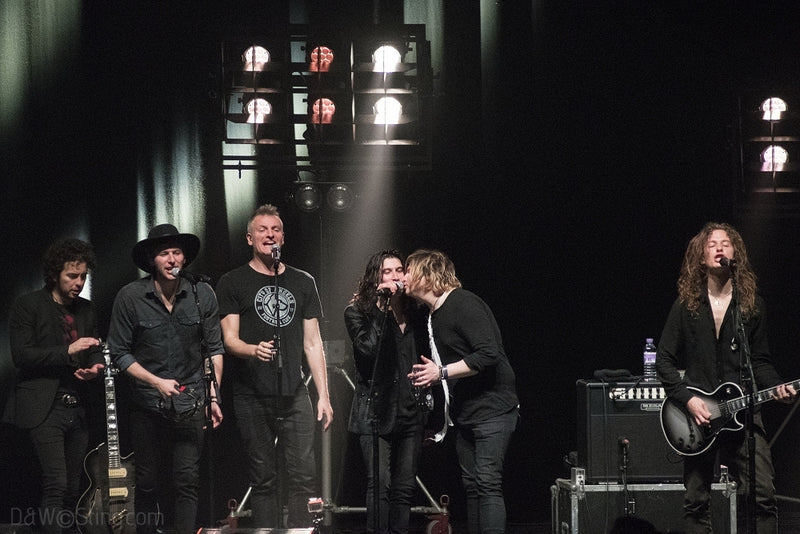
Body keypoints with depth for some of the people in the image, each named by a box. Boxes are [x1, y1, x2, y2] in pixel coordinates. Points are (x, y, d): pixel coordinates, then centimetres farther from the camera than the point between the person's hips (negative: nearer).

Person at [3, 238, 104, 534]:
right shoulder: (28, 306, -2)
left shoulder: (86, 308, 16)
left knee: (73, 488, 5)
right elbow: (21, 354, -11)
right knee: (56, 484, -16)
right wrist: (67, 352, -19)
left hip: (78, 408, 6)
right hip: (45, 409, -6)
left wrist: (95, 366, 1)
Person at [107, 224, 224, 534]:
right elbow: (119, 354, -3)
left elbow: (213, 350, 7)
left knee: (187, 482, -5)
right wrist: (157, 382, -12)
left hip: (190, 404, 1)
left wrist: (213, 397, 1)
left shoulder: (202, 295, 0)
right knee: (148, 484, 6)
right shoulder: (130, 297, -6)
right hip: (147, 406, -1)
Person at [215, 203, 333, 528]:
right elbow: (230, 340, -3)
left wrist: (323, 396, 8)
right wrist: (254, 350, -26)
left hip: (294, 395, 2)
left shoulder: (302, 282, 15)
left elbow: (312, 343, 15)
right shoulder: (233, 283, 5)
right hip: (253, 399, -2)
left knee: (303, 476, -4)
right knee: (263, 479, 0)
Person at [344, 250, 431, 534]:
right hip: (377, 412, -5)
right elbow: (368, 347, -18)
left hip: (411, 412, 5)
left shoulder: (415, 313, 13)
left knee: (405, 487, 5)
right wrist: (381, 306, -16)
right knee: (380, 484, -11)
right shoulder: (358, 312, 0)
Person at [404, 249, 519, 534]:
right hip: (466, 413, 10)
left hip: (492, 409, -10)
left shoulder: (463, 304, -15)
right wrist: (430, 375, 9)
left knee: (487, 483, -16)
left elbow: (488, 354, -24)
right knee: (471, 485, 8)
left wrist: (442, 372, -22)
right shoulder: (434, 315, 15)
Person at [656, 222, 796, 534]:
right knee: (696, 502, 3)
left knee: (763, 495, -12)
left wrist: (776, 387, -7)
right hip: (696, 414, 0)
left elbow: (760, 361, 13)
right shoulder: (686, 305, 4)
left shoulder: (752, 305, 8)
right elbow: (664, 360, 4)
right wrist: (688, 399, -8)